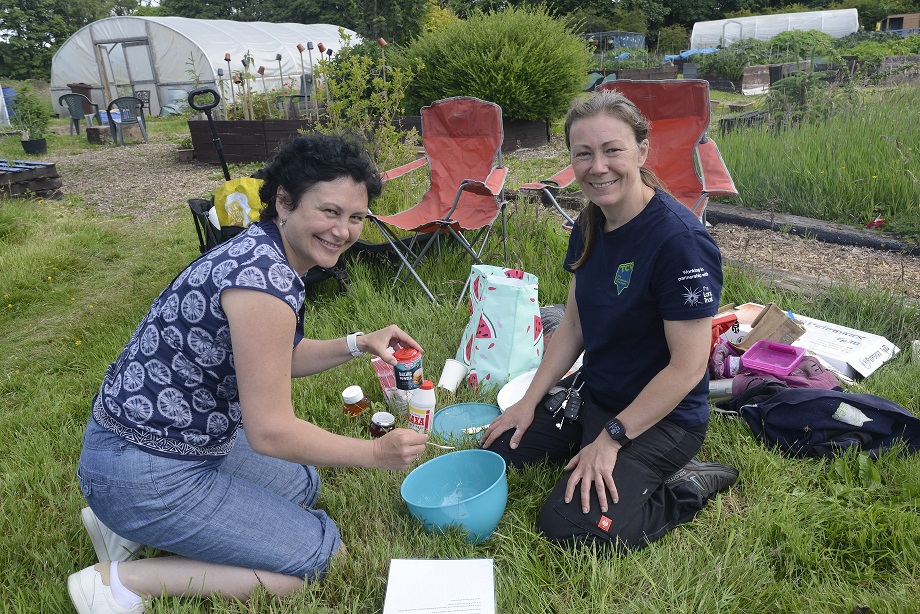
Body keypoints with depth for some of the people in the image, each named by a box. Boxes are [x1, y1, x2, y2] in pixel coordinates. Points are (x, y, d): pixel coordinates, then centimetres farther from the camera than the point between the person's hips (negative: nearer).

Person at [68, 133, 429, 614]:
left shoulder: (261, 250, 1)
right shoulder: (265, 276, -29)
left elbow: (277, 360, 14)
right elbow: (270, 432, -25)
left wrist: (359, 344, 3)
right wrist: (375, 453, -14)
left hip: (193, 437, 10)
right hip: (144, 472, -9)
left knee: (302, 485, 26)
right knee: (320, 554, -2)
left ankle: (130, 523, 18)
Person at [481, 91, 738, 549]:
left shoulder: (680, 239, -26)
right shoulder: (590, 226, -1)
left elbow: (687, 367, -23)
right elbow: (573, 325, 7)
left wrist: (611, 438, -20)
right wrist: (530, 402, 3)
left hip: (662, 418, -7)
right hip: (593, 392, 8)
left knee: (569, 526, -17)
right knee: (497, 450, 4)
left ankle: (692, 486, 3)